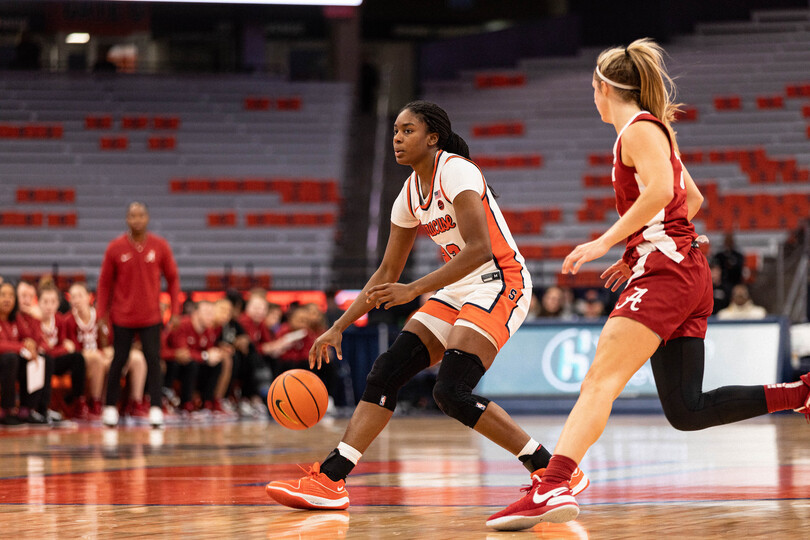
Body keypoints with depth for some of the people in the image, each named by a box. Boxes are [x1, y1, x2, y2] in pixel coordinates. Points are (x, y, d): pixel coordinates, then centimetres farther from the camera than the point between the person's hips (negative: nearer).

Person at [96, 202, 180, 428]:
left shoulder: (160, 246, -2)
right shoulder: (115, 248, -3)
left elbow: (172, 279, 4)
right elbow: (105, 282, 2)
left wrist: (175, 311, -1)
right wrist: (102, 313, 0)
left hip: (151, 316, 0)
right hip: (122, 316, 0)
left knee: (153, 360, -5)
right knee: (118, 361, 5)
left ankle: (155, 408, -3)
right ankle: (110, 408, 16)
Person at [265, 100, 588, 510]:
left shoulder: (456, 171, -15)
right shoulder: (410, 195, 11)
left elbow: (480, 249, -26)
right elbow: (387, 274, 18)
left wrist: (414, 290, -29)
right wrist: (339, 328, 11)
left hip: (499, 284, -9)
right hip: (457, 290, 9)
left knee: (452, 393, -21)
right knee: (386, 372, -3)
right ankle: (329, 481, -4)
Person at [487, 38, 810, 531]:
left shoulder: (640, 129, -4)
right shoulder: (657, 130, 24)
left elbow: (661, 189, -21)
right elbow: (693, 199, 30)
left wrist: (606, 242, -19)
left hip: (665, 270, -10)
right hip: (687, 272, 10)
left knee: (600, 380, -21)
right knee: (686, 411, 8)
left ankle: (553, 487, -34)